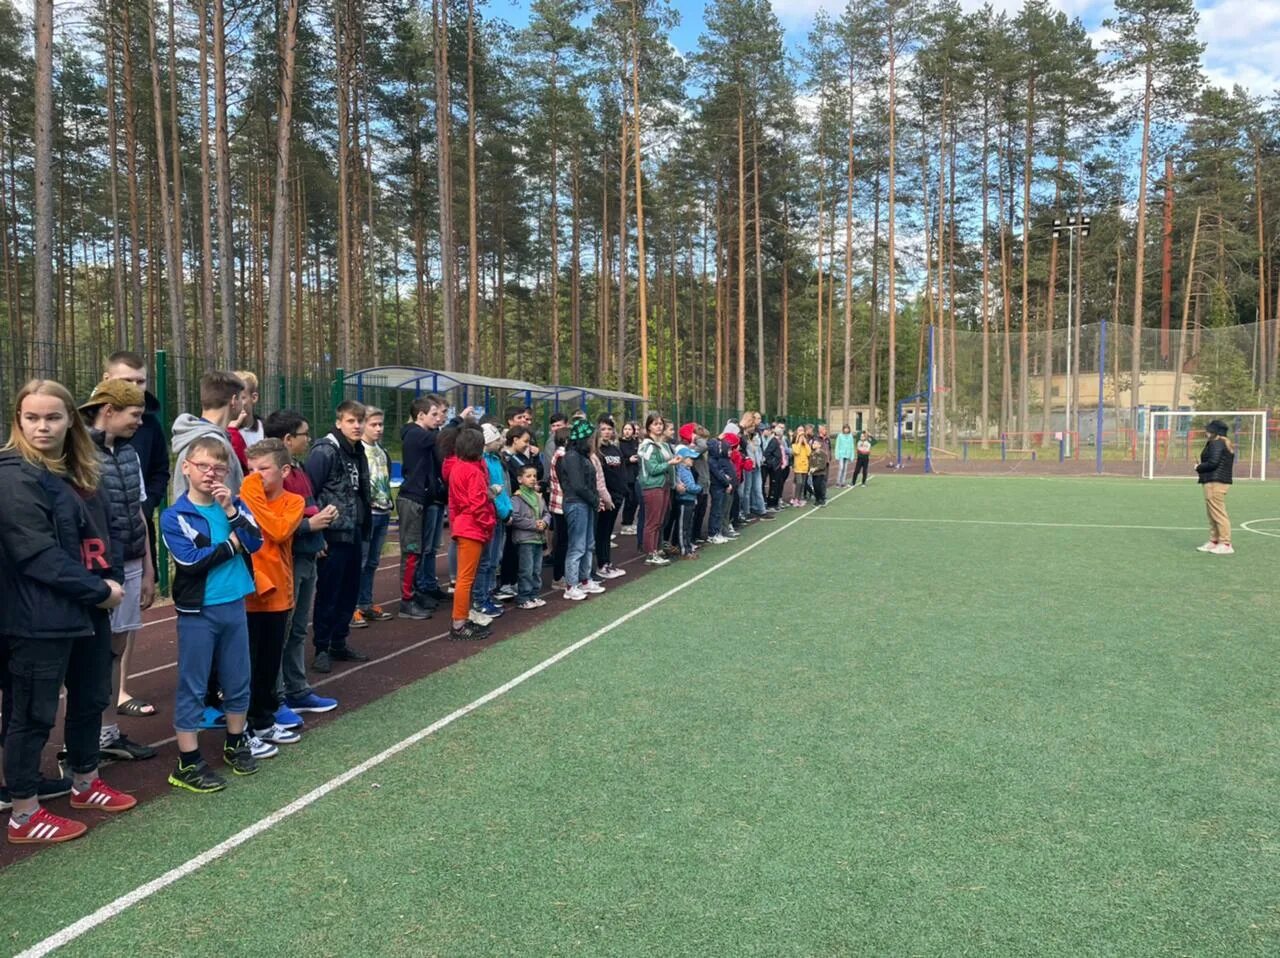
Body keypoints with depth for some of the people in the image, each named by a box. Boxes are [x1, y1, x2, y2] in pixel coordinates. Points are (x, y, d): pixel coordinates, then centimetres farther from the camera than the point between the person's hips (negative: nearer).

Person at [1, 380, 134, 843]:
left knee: (90, 699, 20)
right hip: (39, 617, -9)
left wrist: (109, 581, -2)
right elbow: (38, 554, -21)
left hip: (86, 609, 9)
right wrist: (98, 590, -17)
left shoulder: (77, 474, 11)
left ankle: (85, 784, 38)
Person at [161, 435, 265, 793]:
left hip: (234, 606, 5)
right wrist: (232, 544, -10)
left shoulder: (234, 505, 4)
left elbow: (255, 543, -8)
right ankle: (188, 764, 11)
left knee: (238, 681, 15)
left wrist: (231, 511, -18)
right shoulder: (174, 516, -8)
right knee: (192, 687, 3)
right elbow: (190, 560, -19)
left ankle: (236, 743, 33)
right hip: (197, 612, -4)